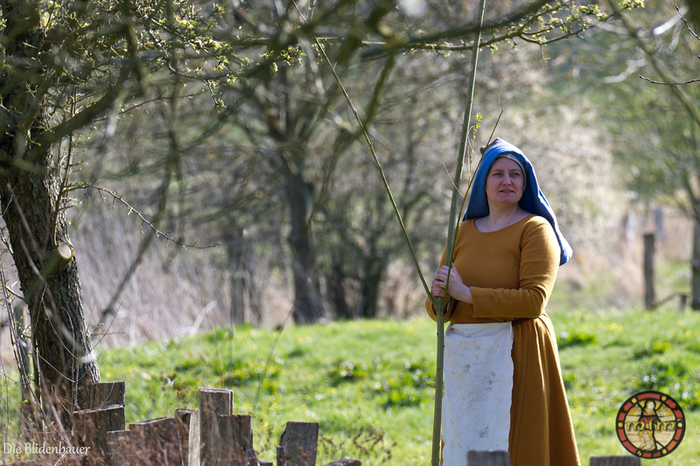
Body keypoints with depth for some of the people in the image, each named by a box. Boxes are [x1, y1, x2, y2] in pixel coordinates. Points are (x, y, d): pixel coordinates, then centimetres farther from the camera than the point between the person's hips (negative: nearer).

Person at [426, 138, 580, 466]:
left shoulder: (535, 229, -3)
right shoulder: (463, 233, 13)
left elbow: (534, 300, -16)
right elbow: (435, 308, 13)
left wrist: (467, 293, -15)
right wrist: (438, 297, -11)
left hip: (513, 355, -5)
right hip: (464, 358, 6)